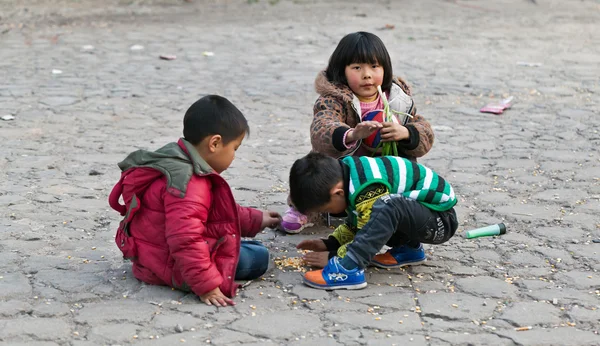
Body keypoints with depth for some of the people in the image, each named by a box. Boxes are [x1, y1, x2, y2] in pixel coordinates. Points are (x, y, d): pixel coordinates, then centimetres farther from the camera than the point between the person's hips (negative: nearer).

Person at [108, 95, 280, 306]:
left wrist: (256, 220, 25)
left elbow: (219, 211, 22)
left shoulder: (177, 162, 9)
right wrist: (207, 286, -35)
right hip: (173, 269, -11)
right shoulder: (189, 185, -28)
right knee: (259, 257, -7)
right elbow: (185, 240, -36)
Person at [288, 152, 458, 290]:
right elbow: (356, 223, 13)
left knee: (389, 206, -35)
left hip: (442, 220, -10)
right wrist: (329, 243, 4)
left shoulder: (370, 190, -29)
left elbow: (369, 240, -24)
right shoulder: (345, 170, -1)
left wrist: (333, 256, -16)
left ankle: (347, 269, -38)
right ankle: (409, 249, 11)